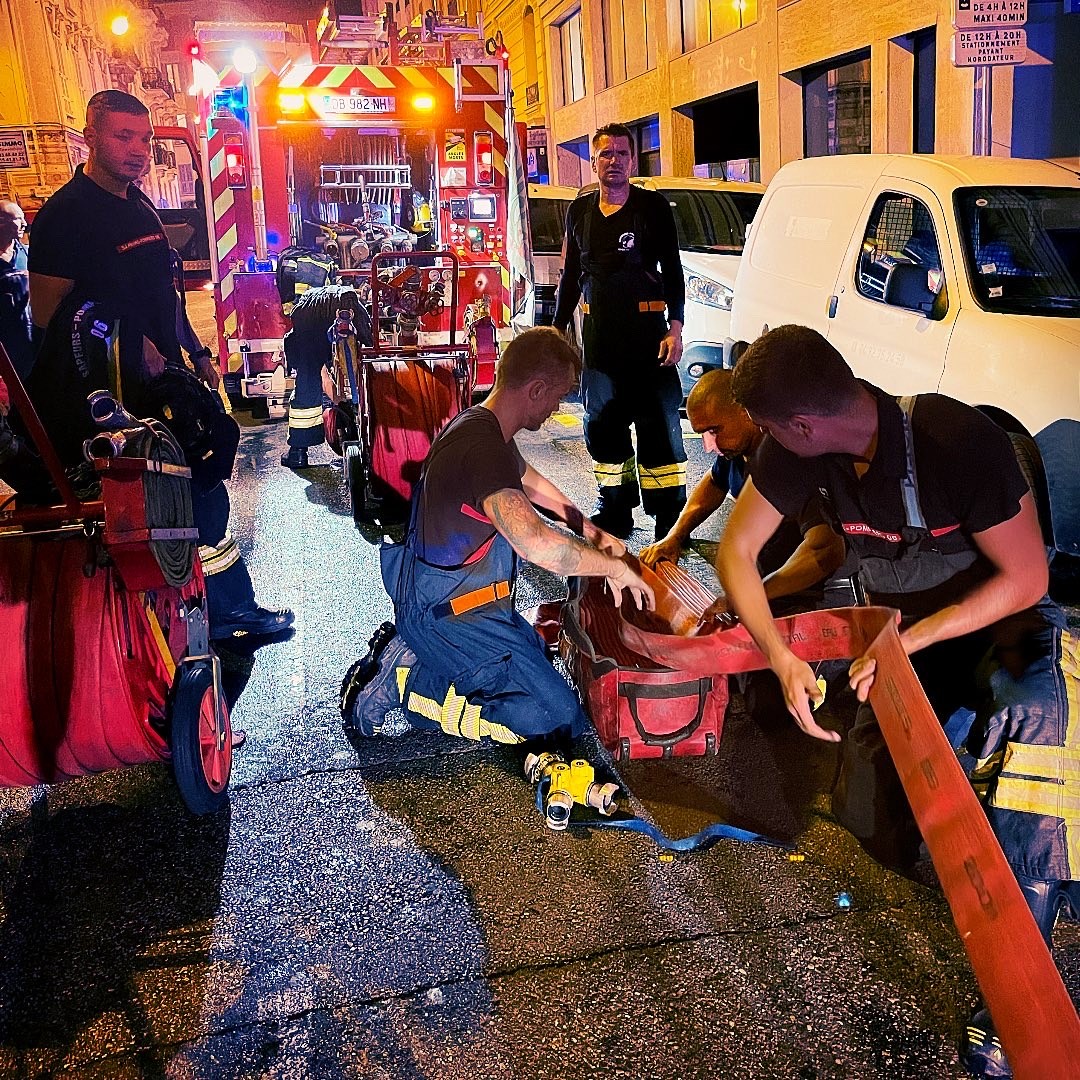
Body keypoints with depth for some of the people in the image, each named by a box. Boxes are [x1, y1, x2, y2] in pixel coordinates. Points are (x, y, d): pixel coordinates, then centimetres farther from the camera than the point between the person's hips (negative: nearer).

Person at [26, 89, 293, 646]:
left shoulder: (140, 205, 13)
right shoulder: (64, 214, -12)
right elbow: (48, 313, -13)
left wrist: (195, 355, 17)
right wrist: (132, 346, -16)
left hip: (163, 375, 8)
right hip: (116, 390, -8)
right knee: (203, 496, -6)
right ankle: (232, 610, 9)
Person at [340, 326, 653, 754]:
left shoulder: (481, 425, 6)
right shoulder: (483, 446, -28)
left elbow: (531, 482, 25)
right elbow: (535, 543, -40)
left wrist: (590, 531, 17)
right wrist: (617, 566, -25)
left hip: (437, 595, 10)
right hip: (448, 612, -10)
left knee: (536, 652, 28)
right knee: (559, 718, -11)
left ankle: (406, 651, 15)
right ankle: (403, 687, -7)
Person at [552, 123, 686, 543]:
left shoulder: (652, 206, 1)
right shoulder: (579, 210, 12)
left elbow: (672, 270, -1)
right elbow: (570, 275, 17)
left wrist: (675, 327, -11)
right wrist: (558, 327, 12)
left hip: (647, 333, -4)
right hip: (598, 332, 5)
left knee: (660, 427, -5)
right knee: (602, 427, 9)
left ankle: (670, 519, -1)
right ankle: (615, 512, 22)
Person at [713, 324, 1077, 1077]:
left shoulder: (961, 441, -33)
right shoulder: (802, 451, -19)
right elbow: (737, 547, -13)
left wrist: (913, 640, -31)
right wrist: (781, 656, -26)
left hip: (1000, 618, -4)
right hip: (900, 627, 4)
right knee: (871, 818, 3)